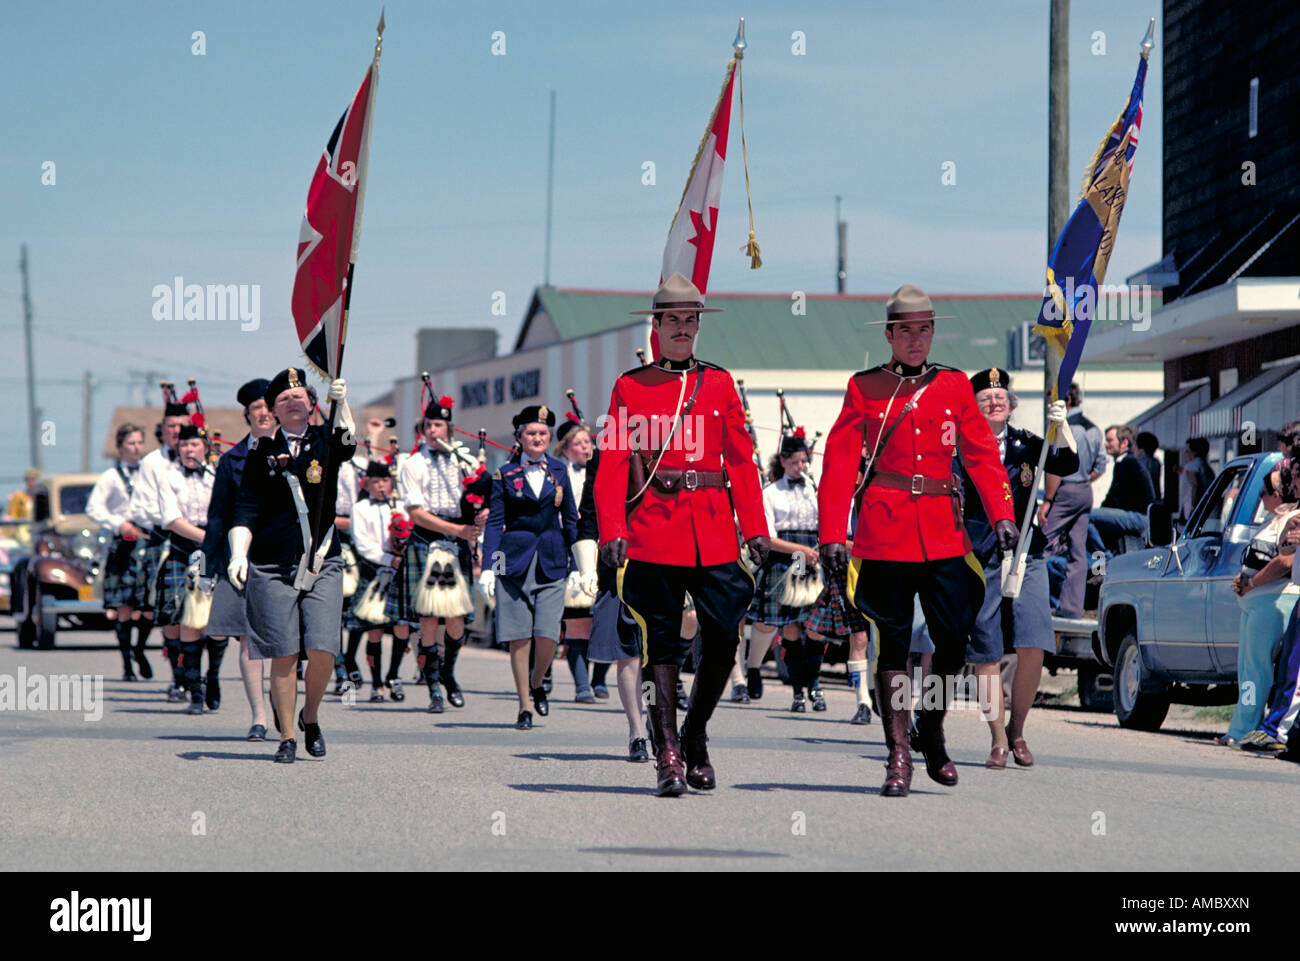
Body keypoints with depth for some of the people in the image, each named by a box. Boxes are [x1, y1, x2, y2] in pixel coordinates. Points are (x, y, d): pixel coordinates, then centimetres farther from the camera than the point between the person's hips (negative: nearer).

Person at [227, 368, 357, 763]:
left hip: (322, 566, 0)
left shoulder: (324, 442, 6)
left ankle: (310, 718, 16)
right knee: (284, 655, -3)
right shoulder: (262, 452, 6)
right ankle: (287, 737, 8)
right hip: (272, 568, 0)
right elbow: (245, 510, 5)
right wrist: (238, 554, -9)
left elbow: (347, 444, -18)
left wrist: (341, 403, -36)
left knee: (323, 650, -10)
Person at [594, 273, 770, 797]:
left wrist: (754, 528, 3)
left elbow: (741, 459, 11)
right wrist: (612, 531, -10)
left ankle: (695, 736, 20)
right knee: (663, 643, -3)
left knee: (723, 640, 0)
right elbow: (613, 464, 1)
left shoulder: (719, 383, 12)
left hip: (714, 532, 2)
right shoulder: (630, 388, 6)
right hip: (654, 532, -2)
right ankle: (668, 755, 0)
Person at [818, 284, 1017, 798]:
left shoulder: (954, 386, 10)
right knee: (893, 641, -2)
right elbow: (839, 464, 2)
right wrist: (832, 534, -6)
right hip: (885, 532, -2)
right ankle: (898, 755, 3)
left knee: (954, 636, -2)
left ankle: (932, 733, 21)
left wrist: (1001, 514, -7)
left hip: (943, 532, 2)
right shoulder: (865, 388, 5)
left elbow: (982, 455, 7)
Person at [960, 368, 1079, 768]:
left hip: (1025, 555, 1)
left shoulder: (1024, 444, 8)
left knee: (1033, 648, -11)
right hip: (979, 559, -1)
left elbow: (1067, 465, -7)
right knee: (987, 656, 0)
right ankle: (998, 740, 12)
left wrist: (1062, 426, -22)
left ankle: (1017, 730, 9)